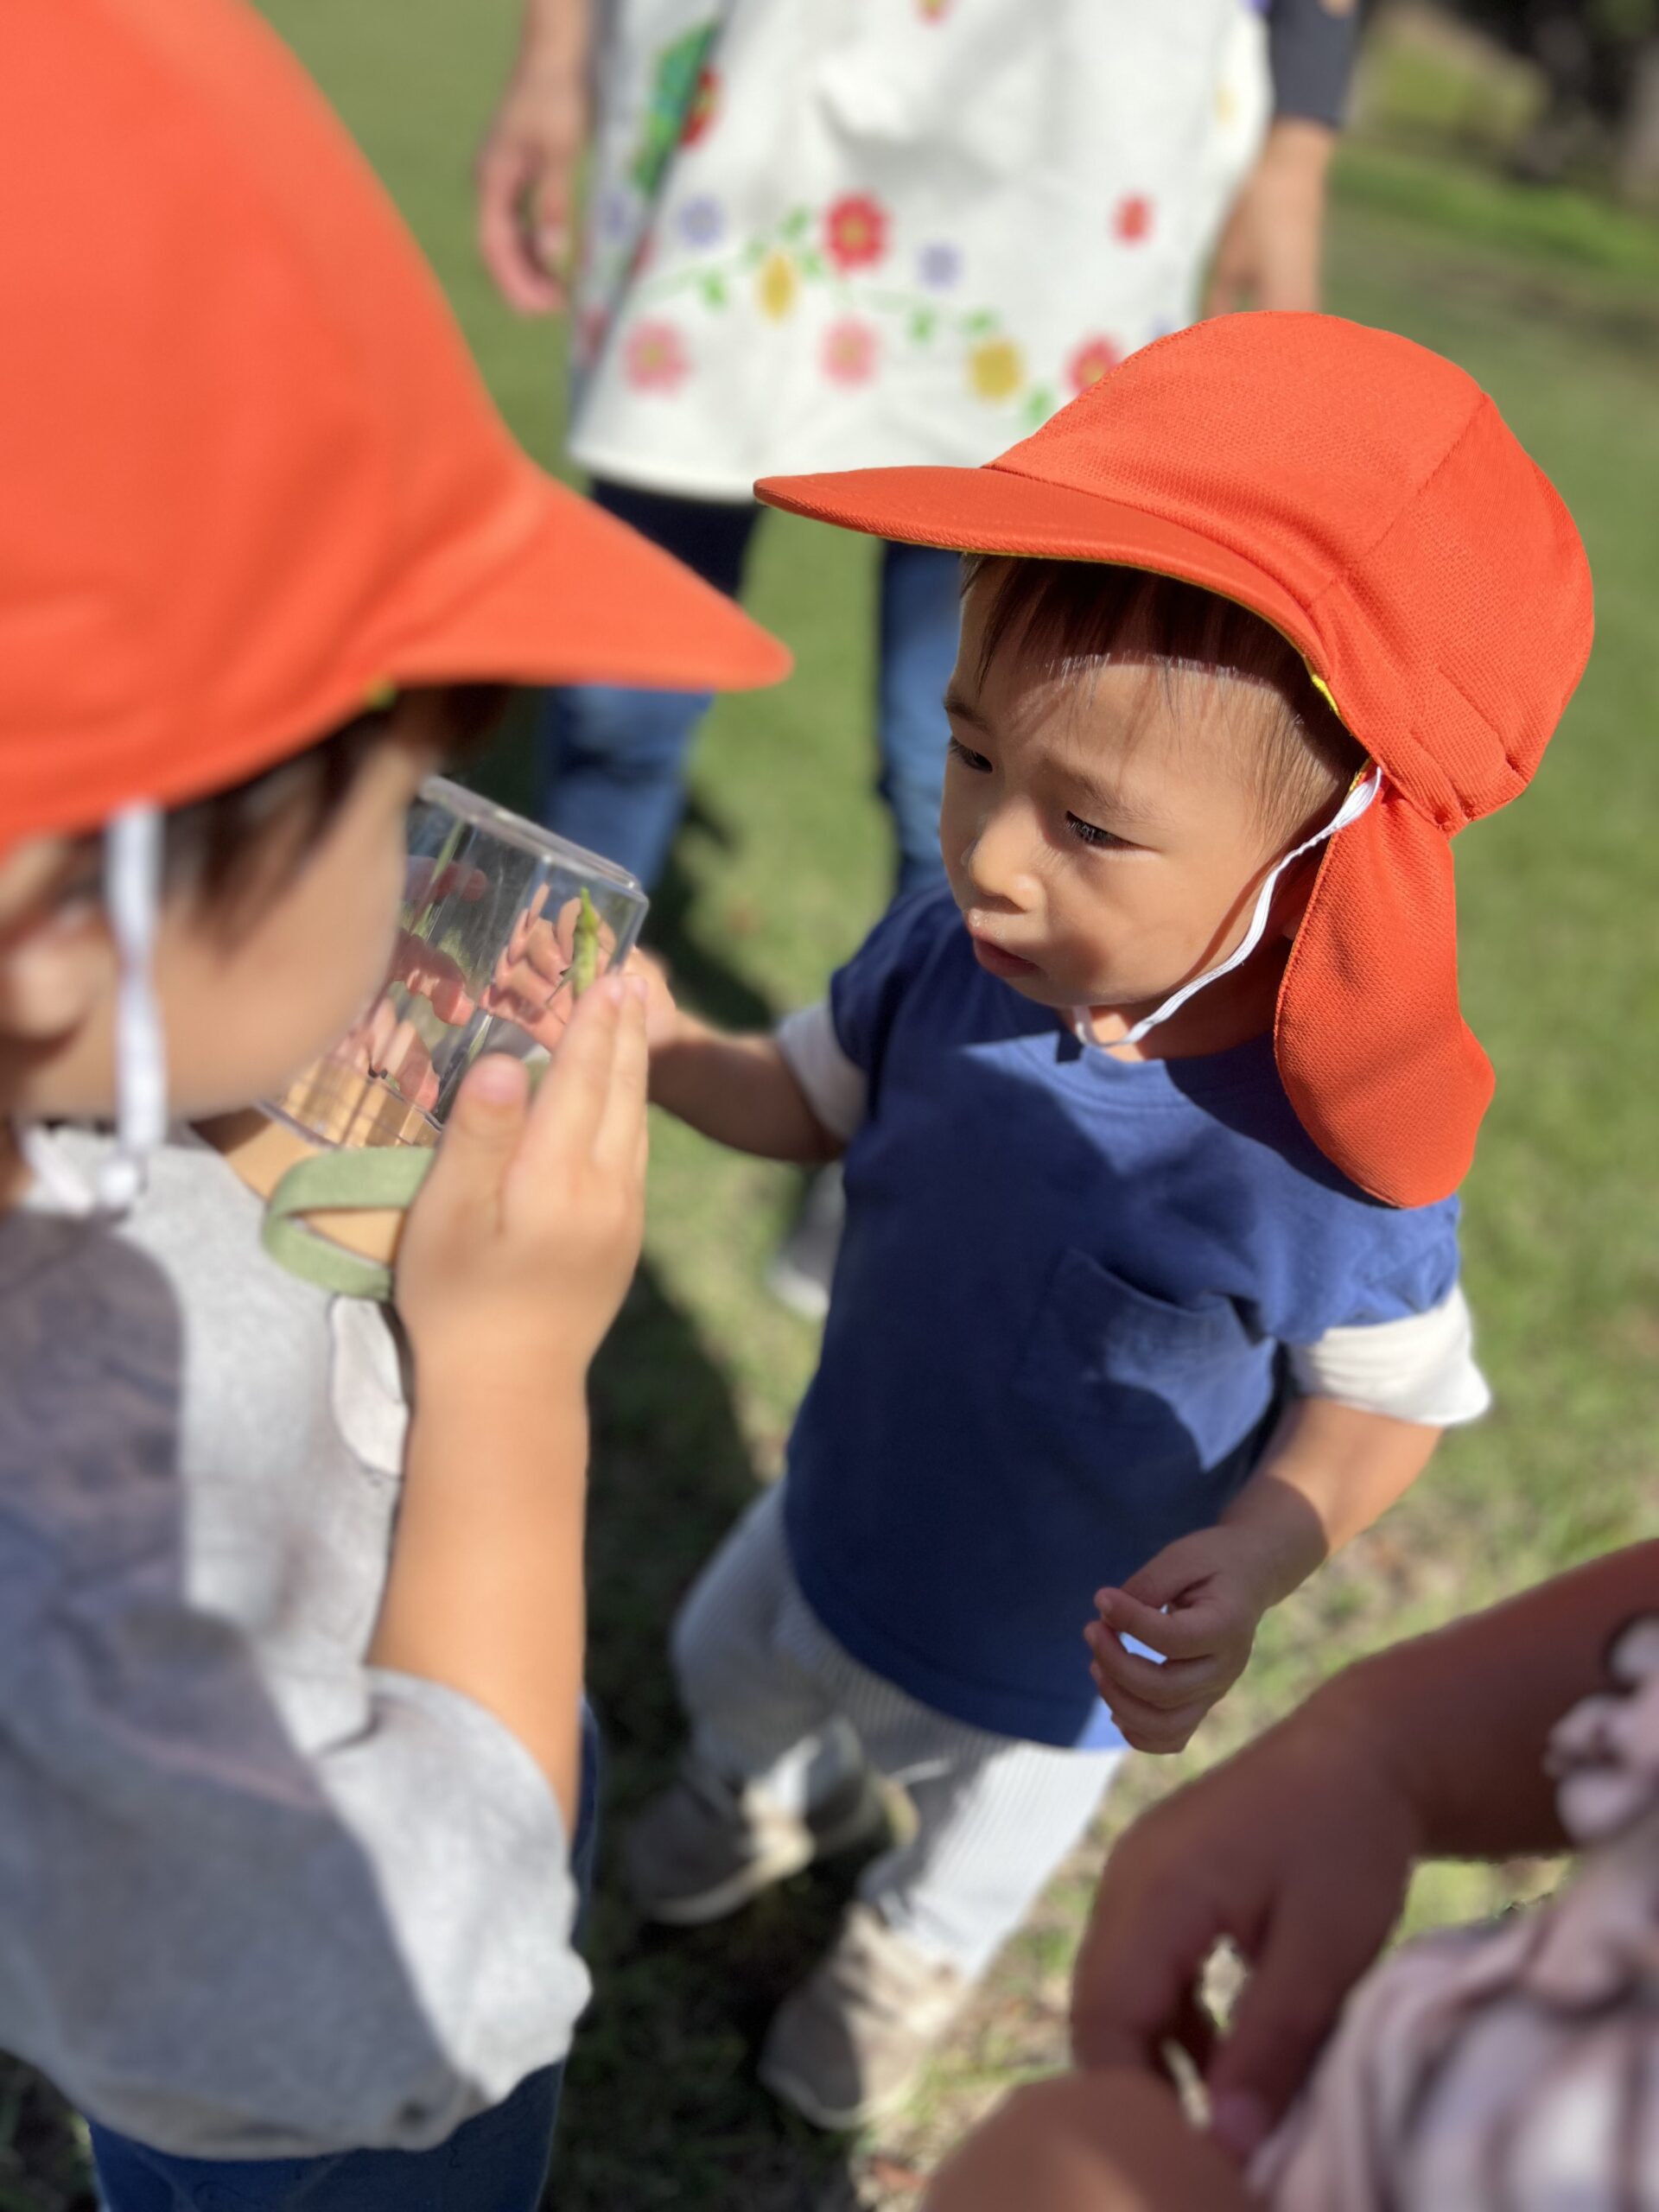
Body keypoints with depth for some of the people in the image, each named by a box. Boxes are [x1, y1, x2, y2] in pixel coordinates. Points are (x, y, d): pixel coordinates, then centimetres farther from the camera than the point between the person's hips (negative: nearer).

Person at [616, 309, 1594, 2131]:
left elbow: (1387, 1398, -20)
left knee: (994, 1829, 31)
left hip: (1043, 1657, -3)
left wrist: (1255, 1554, -37)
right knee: (724, 1668, 34)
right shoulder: (946, 955, -26)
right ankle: (776, 1792, 72)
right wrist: (660, 1052, -25)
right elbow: (813, 1104, -6)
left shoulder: (1334, 1148, -37)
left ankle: (917, 1945, 68)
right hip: (833, 1524, 4)